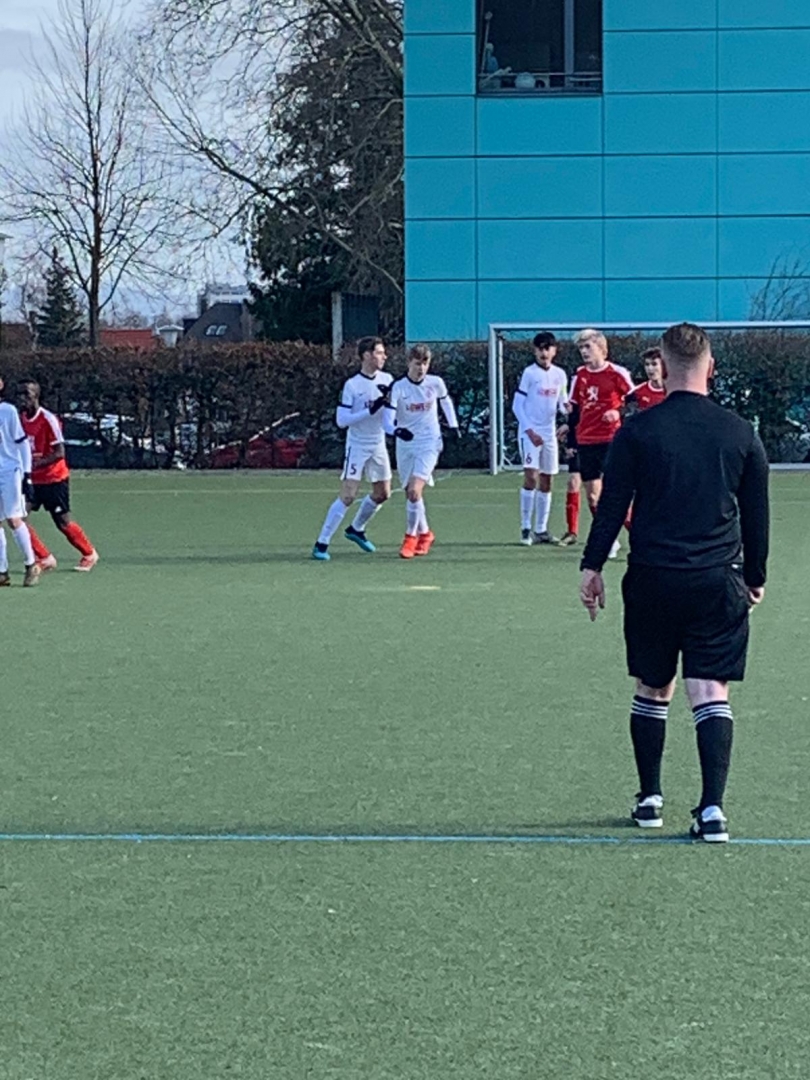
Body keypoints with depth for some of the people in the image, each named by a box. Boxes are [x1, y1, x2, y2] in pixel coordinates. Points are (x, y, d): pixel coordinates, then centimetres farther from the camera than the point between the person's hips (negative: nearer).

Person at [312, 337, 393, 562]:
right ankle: (321, 543, -7)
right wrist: (370, 410, -26)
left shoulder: (387, 380, 0)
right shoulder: (352, 385, -15)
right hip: (357, 446, -6)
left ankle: (356, 529, 39)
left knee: (383, 494, 15)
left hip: (378, 445, 6)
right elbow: (341, 420, -18)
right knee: (347, 496, -13)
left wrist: (392, 398, -17)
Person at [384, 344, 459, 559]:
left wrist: (453, 426, 17)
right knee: (411, 493, 9)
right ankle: (425, 533, 29)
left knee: (415, 491, -17)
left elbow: (446, 402, 19)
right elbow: (388, 420, -16)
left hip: (429, 444, -2)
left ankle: (411, 537, -5)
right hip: (405, 444, 2)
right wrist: (396, 430, -37)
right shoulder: (398, 387, -9)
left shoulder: (436, 383, -4)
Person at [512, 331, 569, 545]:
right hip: (530, 433, -5)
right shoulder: (529, 373, -6)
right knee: (531, 477, -15)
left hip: (549, 433, 5)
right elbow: (517, 405, -5)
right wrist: (530, 431, -13)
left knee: (547, 481, 6)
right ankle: (526, 528, -10)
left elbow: (563, 403, 17)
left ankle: (541, 530, 12)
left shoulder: (560, 375, 8)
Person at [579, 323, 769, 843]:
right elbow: (758, 515, 9)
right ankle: (712, 806, -11)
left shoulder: (638, 430, -3)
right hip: (719, 581, 0)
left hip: (652, 580, 0)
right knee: (711, 694, -2)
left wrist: (593, 566, 5)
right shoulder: (741, 433, 2)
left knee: (652, 689, 14)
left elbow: (612, 506, -3)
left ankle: (650, 798, 20)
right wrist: (755, 577, 20)